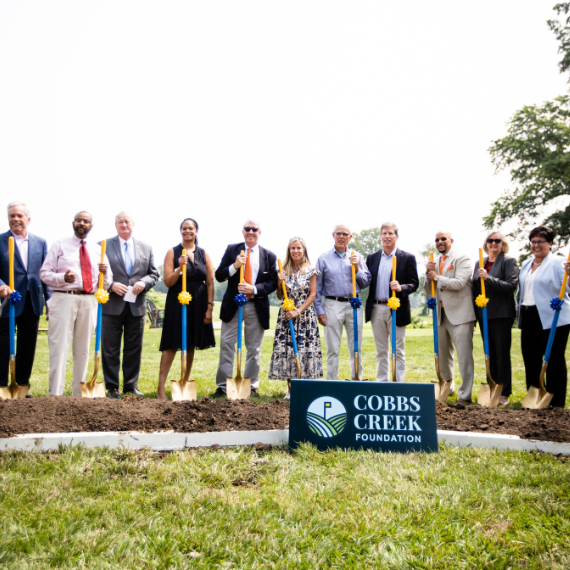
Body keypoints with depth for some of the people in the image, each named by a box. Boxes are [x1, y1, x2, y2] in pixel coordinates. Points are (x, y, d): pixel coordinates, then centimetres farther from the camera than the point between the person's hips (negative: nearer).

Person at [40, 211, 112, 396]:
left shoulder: (98, 250, 16)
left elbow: (106, 284, 15)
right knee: (59, 347, -7)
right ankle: (55, 394, -4)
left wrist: (104, 272, -8)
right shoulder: (60, 246, 9)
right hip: (64, 298, -3)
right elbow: (44, 273, 3)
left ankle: (79, 393, 17)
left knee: (83, 349, 8)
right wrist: (62, 278, -16)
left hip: (89, 300, 3)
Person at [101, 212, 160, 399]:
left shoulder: (146, 248, 12)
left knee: (134, 348, 9)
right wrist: (112, 285, -15)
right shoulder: (104, 245, 3)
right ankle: (112, 387, 12)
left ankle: (131, 385, 19)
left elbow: (154, 274, 11)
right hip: (112, 306, -3)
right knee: (110, 349, 3)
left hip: (137, 306, 3)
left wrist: (144, 282, -9)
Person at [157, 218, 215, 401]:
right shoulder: (172, 253, 1)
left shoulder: (204, 255, 8)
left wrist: (209, 308, -2)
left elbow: (210, 283, 5)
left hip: (198, 305, 3)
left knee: (191, 345, 9)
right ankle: (161, 388, -4)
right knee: (171, 345, -6)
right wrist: (179, 268, -21)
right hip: (177, 303, -3)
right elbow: (168, 282, -5)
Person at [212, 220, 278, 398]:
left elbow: (273, 282, 1)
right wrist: (235, 266, -17)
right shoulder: (231, 249, 5)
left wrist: (254, 289, -15)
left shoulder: (269, 256, 5)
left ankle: (251, 386, 16)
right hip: (232, 304, 0)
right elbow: (219, 276, 1)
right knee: (226, 345, 0)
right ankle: (223, 386, 6)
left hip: (256, 306, 0)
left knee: (254, 348, 6)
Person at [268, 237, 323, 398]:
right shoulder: (284, 270, 7)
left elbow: (312, 294, -3)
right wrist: (280, 282, -8)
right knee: (286, 348, 0)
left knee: (305, 349, -4)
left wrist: (298, 311, -12)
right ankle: (290, 389, 8)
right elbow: (280, 297, 11)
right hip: (286, 315, 3)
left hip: (305, 315, -2)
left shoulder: (310, 270, 0)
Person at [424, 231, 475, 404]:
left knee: (464, 355, -6)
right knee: (442, 355, 16)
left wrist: (437, 277, -9)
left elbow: (459, 283, -19)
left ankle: (465, 394, 0)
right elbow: (429, 291, 15)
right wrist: (428, 274, -2)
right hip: (441, 315, 7)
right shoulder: (435, 263, 16)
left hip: (459, 314, -7)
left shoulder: (462, 259, -4)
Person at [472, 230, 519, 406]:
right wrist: (473, 315, 13)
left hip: (501, 314, -5)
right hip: (484, 314, 6)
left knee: (502, 354, -1)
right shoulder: (479, 263, 13)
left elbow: (511, 286, -15)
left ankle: (504, 393, 6)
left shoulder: (509, 261, -3)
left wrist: (489, 278, -25)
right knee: (490, 354, 11)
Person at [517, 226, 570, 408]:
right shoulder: (526, 265, 17)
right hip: (529, 319, 7)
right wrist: (519, 311, 21)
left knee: (554, 360, 0)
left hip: (551, 319, -7)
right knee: (530, 360, 11)